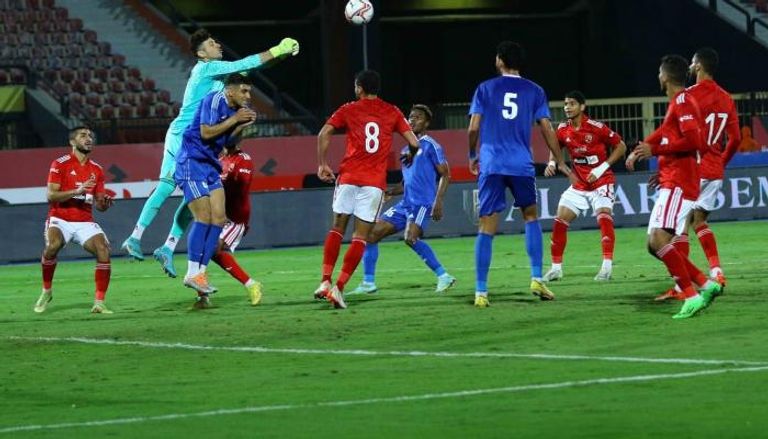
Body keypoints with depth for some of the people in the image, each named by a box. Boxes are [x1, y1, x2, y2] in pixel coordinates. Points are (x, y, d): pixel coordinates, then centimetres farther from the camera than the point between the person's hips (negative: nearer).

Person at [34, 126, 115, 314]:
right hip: (60, 220, -4)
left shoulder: (96, 170, 11)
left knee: (103, 249, -22)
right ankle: (46, 291, -8)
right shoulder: (60, 164, -3)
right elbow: (51, 196, -12)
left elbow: (99, 204, 14)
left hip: (85, 223, 4)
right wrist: (78, 191, -24)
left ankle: (99, 303, -15)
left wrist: (104, 203, -10)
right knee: (53, 245, -33)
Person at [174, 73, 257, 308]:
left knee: (219, 218, 0)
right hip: (191, 163, -9)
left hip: (210, 166, 9)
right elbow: (206, 132, -22)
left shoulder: (235, 108, 13)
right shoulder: (214, 100, -14)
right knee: (204, 216, -14)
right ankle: (192, 274, -8)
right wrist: (235, 119, -16)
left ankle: (201, 271, 3)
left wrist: (242, 125, 4)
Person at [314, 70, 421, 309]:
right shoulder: (392, 112, 9)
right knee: (360, 237, 1)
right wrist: (409, 156, 27)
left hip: (349, 176, 0)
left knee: (337, 228, 13)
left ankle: (325, 281, 0)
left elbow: (324, 133, -6)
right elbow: (414, 143, 5)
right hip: (375, 181, 0)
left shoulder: (349, 110, 6)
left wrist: (322, 164, 1)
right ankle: (339, 287, -9)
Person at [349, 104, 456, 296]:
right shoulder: (406, 150, 21)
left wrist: (438, 201, -18)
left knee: (411, 237, -31)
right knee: (371, 234, 2)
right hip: (405, 204, 9)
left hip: (422, 204, -9)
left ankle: (443, 277, -21)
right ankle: (368, 284, 7)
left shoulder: (430, 146, -2)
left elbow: (445, 175, -7)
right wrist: (389, 192, 10)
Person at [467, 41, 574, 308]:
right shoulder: (534, 91, 8)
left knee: (487, 228, -1)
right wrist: (560, 163, 14)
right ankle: (536, 279, 10)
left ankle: (481, 292, -4)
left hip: (491, 165, -1)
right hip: (522, 165, 1)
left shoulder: (485, 89, 5)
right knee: (531, 216, 21)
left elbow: (474, 128, 0)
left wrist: (472, 156, 17)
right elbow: (547, 129, 6)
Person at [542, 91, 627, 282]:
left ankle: (607, 267, -26)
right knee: (560, 221, -1)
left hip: (601, 182, -6)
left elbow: (621, 146, -10)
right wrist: (551, 163, -3)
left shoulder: (596, 127, -16)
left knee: (604, 216, -25)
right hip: (579, 185, 6)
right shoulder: (563, 130, -2)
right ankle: (556, 268, 9)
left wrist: (601, 168, -16)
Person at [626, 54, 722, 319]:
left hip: (678, 185, -11)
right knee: (654, 245, 8)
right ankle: (706, 285, 6)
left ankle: (691, 296, -24)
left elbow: (692, 141, -22)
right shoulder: (677, 104, 21)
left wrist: (654, 150, -18)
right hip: (671, 184, 11)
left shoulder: (683, 102, -10)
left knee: (659, 240, -22)